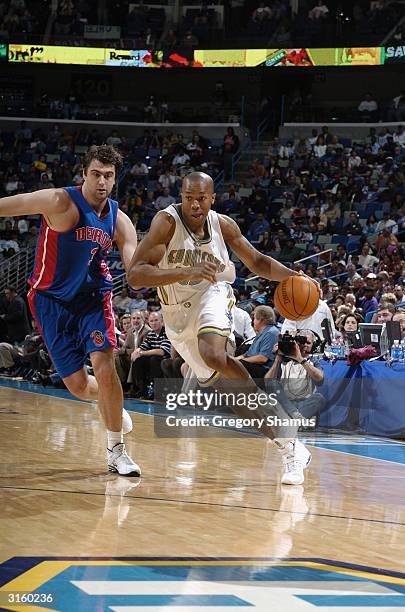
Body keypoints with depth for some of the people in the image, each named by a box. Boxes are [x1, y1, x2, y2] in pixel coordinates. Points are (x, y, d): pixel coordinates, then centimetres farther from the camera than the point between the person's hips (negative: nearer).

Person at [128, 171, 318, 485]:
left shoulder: (223, 225, -9)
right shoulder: (167, 221, -20)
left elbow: (257, 262, 7)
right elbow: (134, 275, -28)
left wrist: (293, 276, -12)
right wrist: (187, 273, -40)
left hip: (212, 295, -1)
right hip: (178, 312, 1)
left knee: (214, 355, -32)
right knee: (224, 384, -4)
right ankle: (287, 443, 5)